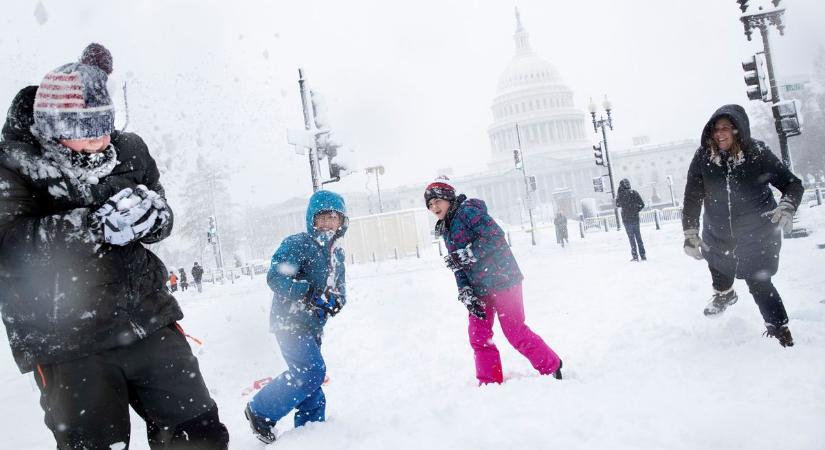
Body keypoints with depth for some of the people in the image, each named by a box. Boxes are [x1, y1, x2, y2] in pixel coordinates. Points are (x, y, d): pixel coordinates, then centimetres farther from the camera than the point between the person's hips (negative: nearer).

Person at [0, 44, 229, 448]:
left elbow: (162, 222, 7)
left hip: (147, 320, 4)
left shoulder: (127, 151, 4)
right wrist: (97, 225, -27)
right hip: (66, 340, -3)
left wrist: (149, 212, -16)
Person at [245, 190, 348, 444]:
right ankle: (261, 412, -3)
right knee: (313, 371, -18)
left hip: (312, 327, 8)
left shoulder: (337, 253, 11)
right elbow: (276, 278, -23)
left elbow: (340, 288, 17)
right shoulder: (297, 244, -14)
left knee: (307, 375, 14)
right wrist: (311, 293, -32)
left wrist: (336, 301, -7)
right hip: (290, 322, -8)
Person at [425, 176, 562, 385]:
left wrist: (467, 254, -24)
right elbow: (459, 266, 13)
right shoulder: (446, 230, 15)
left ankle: (552, 367, 16)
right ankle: (490, 383, 18)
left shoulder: (467, 210, -10)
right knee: (478, 337, 6)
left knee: (516, 333, -3)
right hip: (479, 288, 8)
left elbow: (495, 235, -23)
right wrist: (465, 293, 0)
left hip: (501, 279, -8)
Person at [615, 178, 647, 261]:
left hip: (626, 219, -3)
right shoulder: (634, 193, -1)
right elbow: (642, 204, -3)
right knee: (638, 237, 11)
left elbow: (617, 205, 6)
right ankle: (643, 255, 12)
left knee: (631, 238, 2)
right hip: (635, 218, 3)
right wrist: (636, 210, 9)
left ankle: (635, 256, 0)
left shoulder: (621, 194, -9)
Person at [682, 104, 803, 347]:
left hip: (758, 236, -3)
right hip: (719, 236, 4)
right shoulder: (703, 158, -16)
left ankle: (779, 328, 18)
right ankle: (724, 293, 59)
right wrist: (690, 234, -11)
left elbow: (792, 183, -10)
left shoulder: (758, 154, -19)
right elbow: (692, 198, -10)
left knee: (759, 282, -4)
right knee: (718, 263, 26)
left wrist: (786, 207, -29)